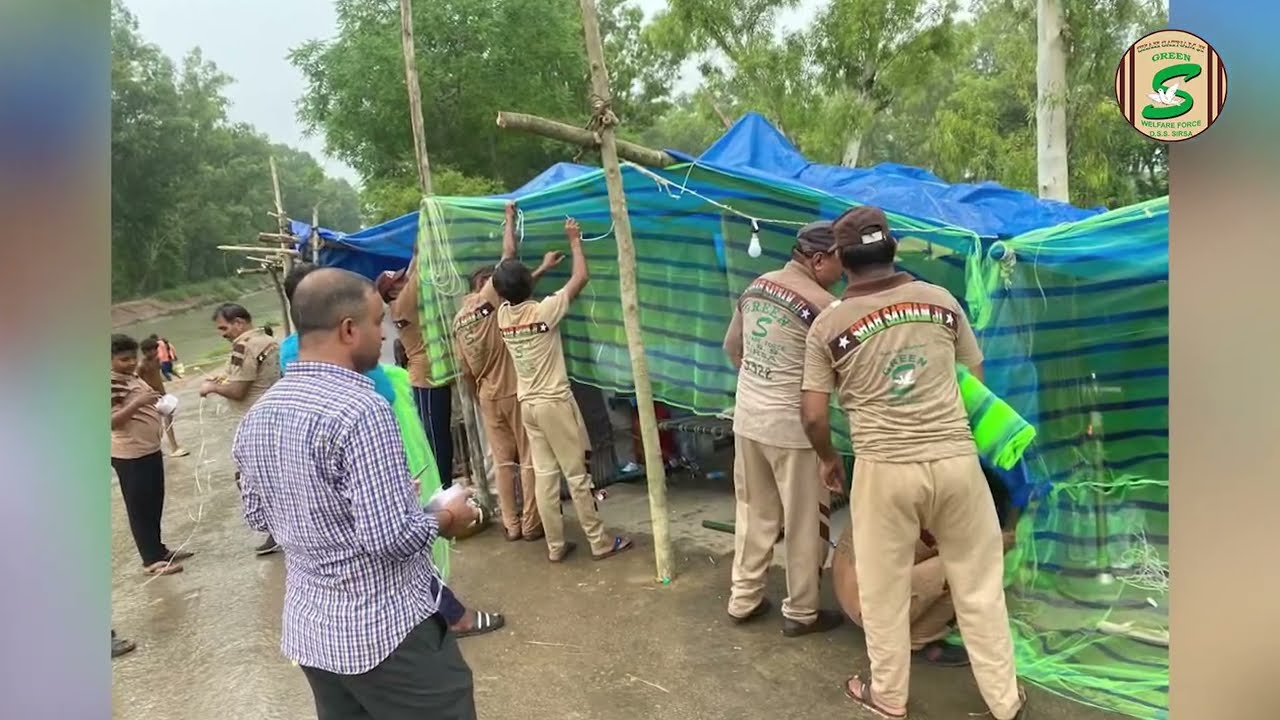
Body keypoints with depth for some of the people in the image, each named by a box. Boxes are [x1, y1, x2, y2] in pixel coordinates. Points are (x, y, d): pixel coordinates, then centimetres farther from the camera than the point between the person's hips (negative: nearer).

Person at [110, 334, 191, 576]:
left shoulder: (132, 376, 11)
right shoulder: (112, 385, -17)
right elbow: (112, 421, -24)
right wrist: (138, 403, -32)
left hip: (150, 449, 9)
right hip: (130, 456, -9)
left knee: (154, 505, 18)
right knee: (139, 508, 1)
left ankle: (158, 549, 30)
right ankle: (151, 560, 8)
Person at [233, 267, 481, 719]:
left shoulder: (256, 416, 2)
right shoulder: (360, 410, -24)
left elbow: (258, 516, 13)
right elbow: (391, 539, -25)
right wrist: (445, 516, -8)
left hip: (309, 628, 8)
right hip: (386, 631, -8)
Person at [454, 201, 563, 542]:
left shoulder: (458, 319, 10)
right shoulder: (490, 297, -8)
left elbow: (466, 372, 12)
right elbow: (509, 255, -9)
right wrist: (510, 217, 4)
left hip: (488, 397, 6)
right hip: (516, 392, -6)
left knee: (503, 461, 11)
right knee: (530, 459, 3)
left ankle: (511, 525, 15)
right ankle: (531, 524, 7)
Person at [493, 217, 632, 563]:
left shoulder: (503, 314, 0)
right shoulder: (544, 311, -16)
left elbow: (506, 274, 15)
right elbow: (581, 277, -9)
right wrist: (575, 240, 6)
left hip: (528, 405, 6)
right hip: (555, 403, -6)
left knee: (544, 474, 8)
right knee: (576, 474, 0)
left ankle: (555, 546, 14)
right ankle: (600, 542, 8)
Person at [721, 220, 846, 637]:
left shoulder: (756, 287, 6)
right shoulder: (822, 305, -17)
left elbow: (732, 347, 16)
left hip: (747, 418, 7)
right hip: (792, 427, -7)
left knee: (754, 513, 19)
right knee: (806, 523, 9)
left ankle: (743, 599, 29)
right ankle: (801, 612, 21)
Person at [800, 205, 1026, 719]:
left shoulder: (828, 325, -4)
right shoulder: (942, 301, 3)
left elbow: (813, 416, -4)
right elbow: (975, 382, 11)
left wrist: (829, 461, 15)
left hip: (884, 469, -2)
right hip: (956, 460, 3)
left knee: (884, 589, 15)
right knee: (978, 586, 16)